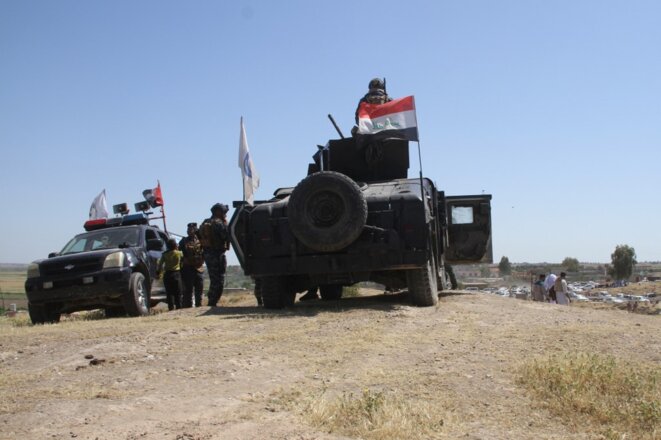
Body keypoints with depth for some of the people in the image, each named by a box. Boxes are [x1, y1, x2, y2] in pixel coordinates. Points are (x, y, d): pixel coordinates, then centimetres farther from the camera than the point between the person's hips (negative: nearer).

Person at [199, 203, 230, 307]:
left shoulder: (205, 223, 15)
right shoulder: (218, 223, -14)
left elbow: (200, 239, 18)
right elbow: (227, 236, -17)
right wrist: (226, 223, -6)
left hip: (207, 253, 9)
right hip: (218, 253, -9)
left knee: (213, 279, 18)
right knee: (218, 280, -4)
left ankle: (211, 301, 22)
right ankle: (213, 303, -5)